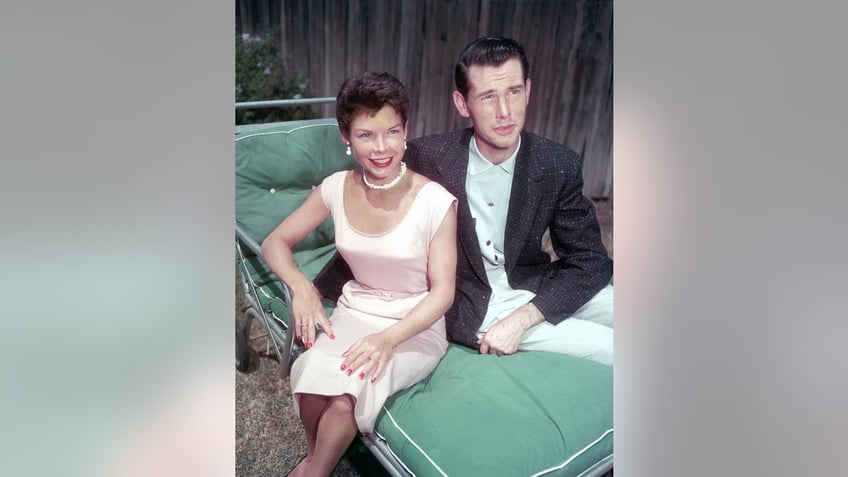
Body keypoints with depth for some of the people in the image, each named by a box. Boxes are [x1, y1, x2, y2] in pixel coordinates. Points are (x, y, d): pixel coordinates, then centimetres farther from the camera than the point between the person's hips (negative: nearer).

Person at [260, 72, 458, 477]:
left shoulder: (435, 201, -18)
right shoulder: (337, 188, -6)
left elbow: (443, 291, -13)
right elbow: (275, 242, 4)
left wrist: (389, 338, -27)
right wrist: (300, 284, -15)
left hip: (416, 326, -3)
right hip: (354, 313, 3)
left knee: (348, 391, -28)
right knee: (311, 378, -26)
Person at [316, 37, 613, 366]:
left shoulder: (560, 166, -12)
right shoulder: (426, 157, -17)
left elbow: (589, 261, -8)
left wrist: (520, 320, -19)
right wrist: (318, 290, -3)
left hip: (535, 289, 4)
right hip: (467, 303, -3)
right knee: (609, 348, -18)